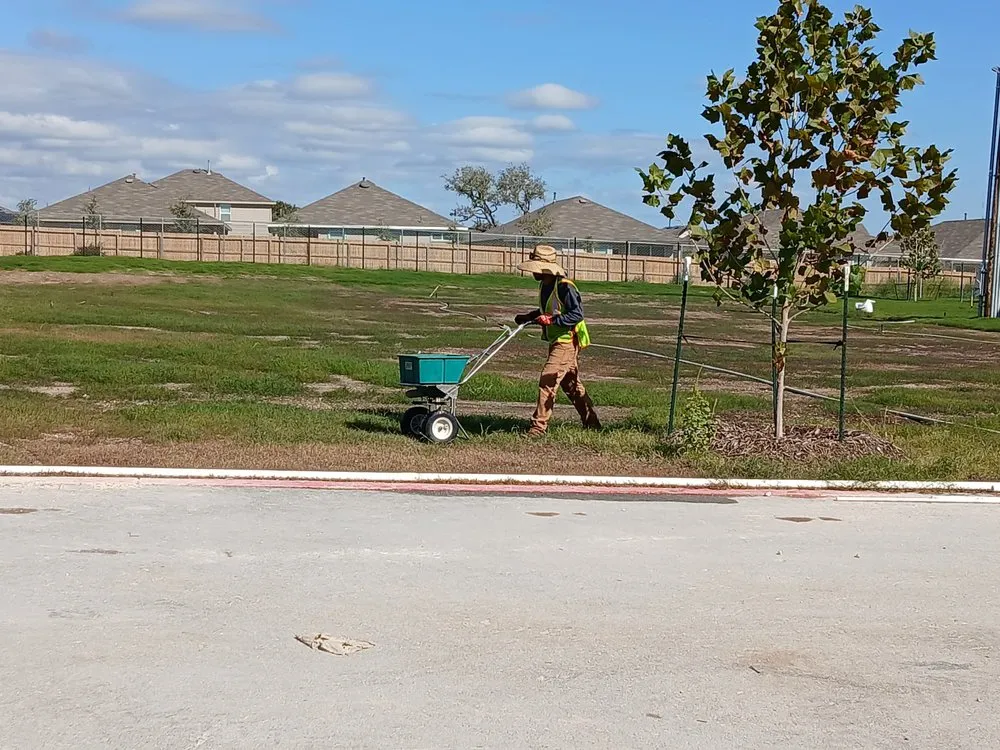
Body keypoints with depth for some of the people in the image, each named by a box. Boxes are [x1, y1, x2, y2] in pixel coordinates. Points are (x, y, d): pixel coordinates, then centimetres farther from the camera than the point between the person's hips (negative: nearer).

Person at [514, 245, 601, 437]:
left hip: (567, 342, -10)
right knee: (572, 385, 17)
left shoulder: (564, 287, -20)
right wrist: (528, 317, 7)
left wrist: (552, 320, -31)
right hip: (556, 342, 10)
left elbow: (577, 313, -24)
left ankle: (538, 427, -12)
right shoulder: (544, 286, 9)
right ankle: (592, 423, 28)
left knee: (547, 380, -14)